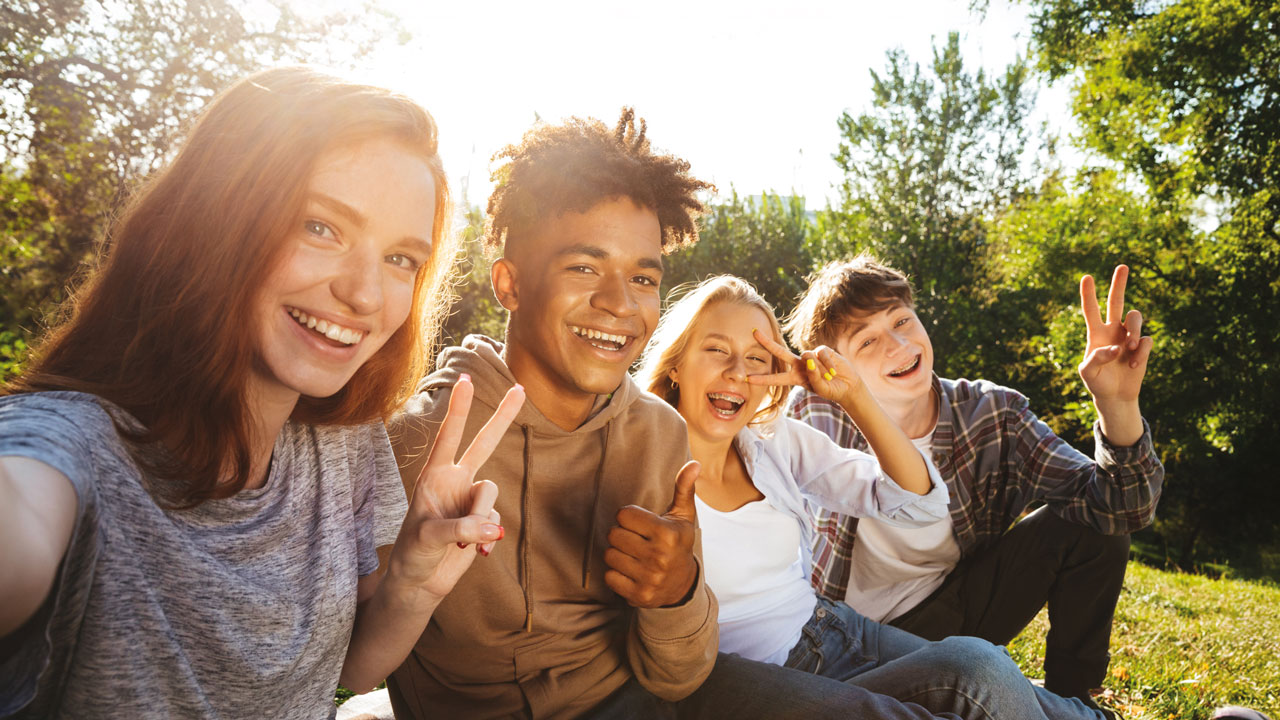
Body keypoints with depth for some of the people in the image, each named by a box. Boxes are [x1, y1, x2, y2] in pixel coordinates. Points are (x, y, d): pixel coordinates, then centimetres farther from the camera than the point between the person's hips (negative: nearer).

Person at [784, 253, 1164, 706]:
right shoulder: (815, 414, -16)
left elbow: (1124, 510, -16)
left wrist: (1119, 405, -35)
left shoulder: (992, 415, -11)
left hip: (957, 608, 3)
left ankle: (1069, 695, 7)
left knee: (1086, 522, -13)